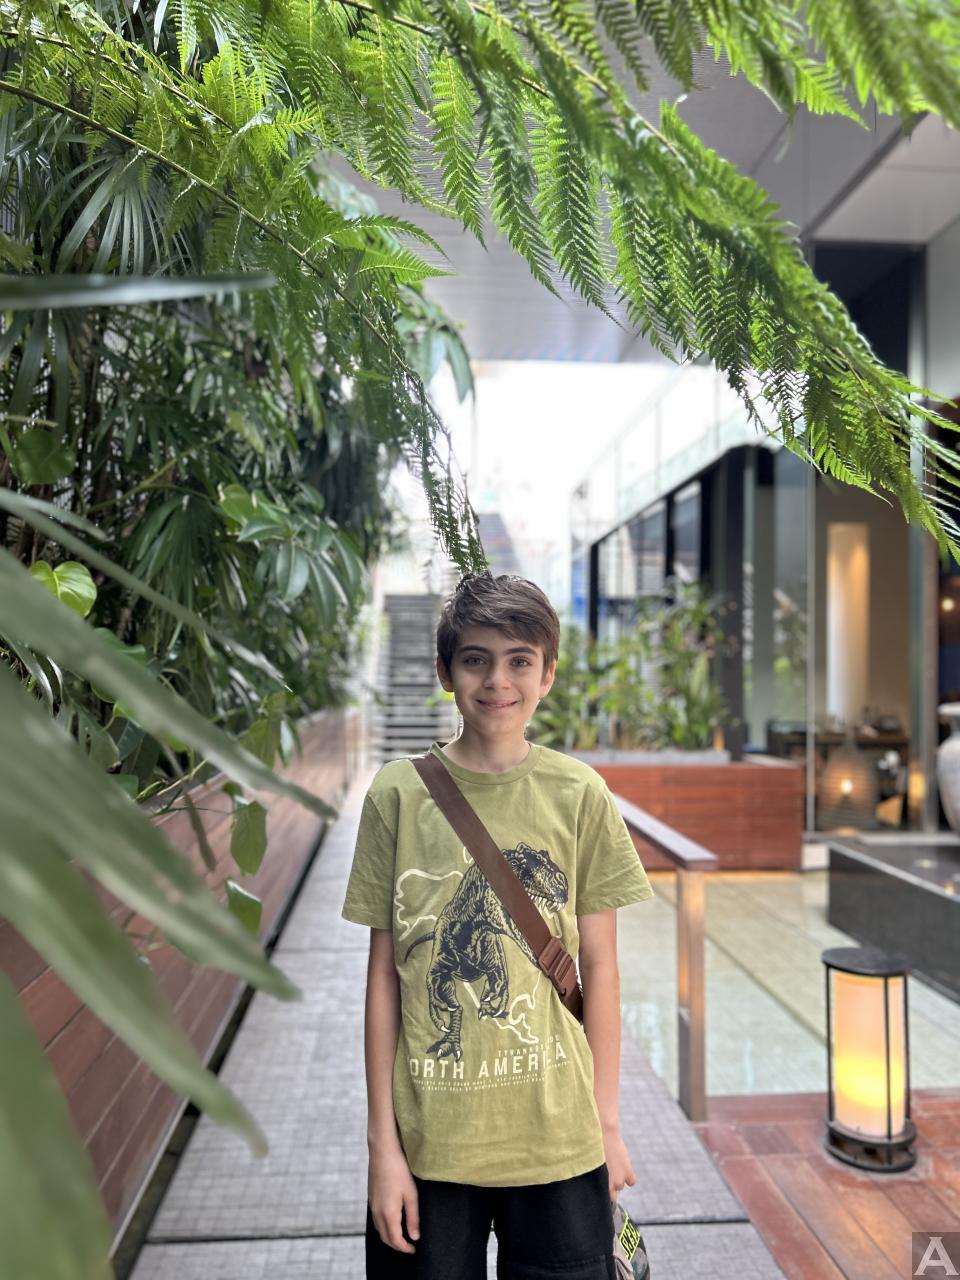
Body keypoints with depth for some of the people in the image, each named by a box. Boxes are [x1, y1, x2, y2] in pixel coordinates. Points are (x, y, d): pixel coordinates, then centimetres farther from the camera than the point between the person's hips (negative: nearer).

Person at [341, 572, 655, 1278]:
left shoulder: (580, 793, -6)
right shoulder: (398, 793, -7)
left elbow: (599, 965, 0)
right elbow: (384, 974, -3)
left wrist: (607, 1119, 3)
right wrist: (383, 1140, -1)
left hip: (557, 1137, 1)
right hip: (430, 1138, 0)